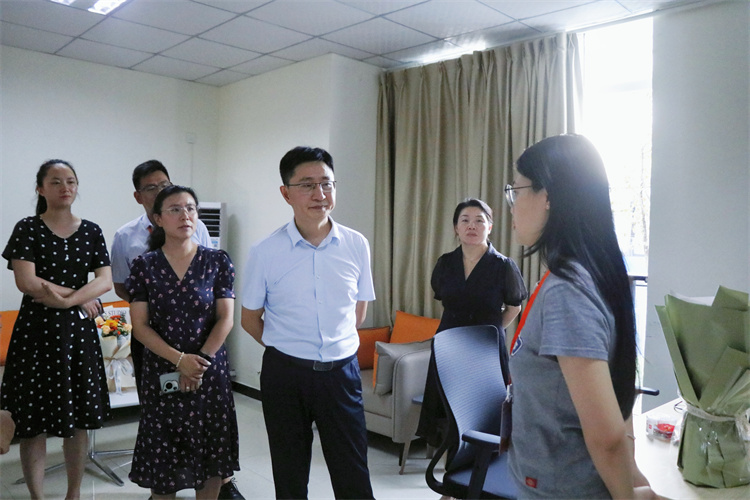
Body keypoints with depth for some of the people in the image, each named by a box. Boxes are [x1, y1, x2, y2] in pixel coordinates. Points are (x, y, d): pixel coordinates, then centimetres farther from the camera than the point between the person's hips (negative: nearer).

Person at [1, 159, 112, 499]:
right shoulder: (27, 229, -1)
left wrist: (64, 300, -16)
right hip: (36, 330, -2)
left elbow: (105, 281, -3)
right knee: (34, 422, 3)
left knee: (79, 419, 8)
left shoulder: (91, 231, 6)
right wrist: (80, 296, -11)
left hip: (79, 330, 3)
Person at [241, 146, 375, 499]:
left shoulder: (356, 245, -3)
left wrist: (335, 344, 10)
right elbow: (250, 319, 5)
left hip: (341, 370, 1)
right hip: (285, 374, 0)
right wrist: (285, 346, 7)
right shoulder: (265, 252, -8)